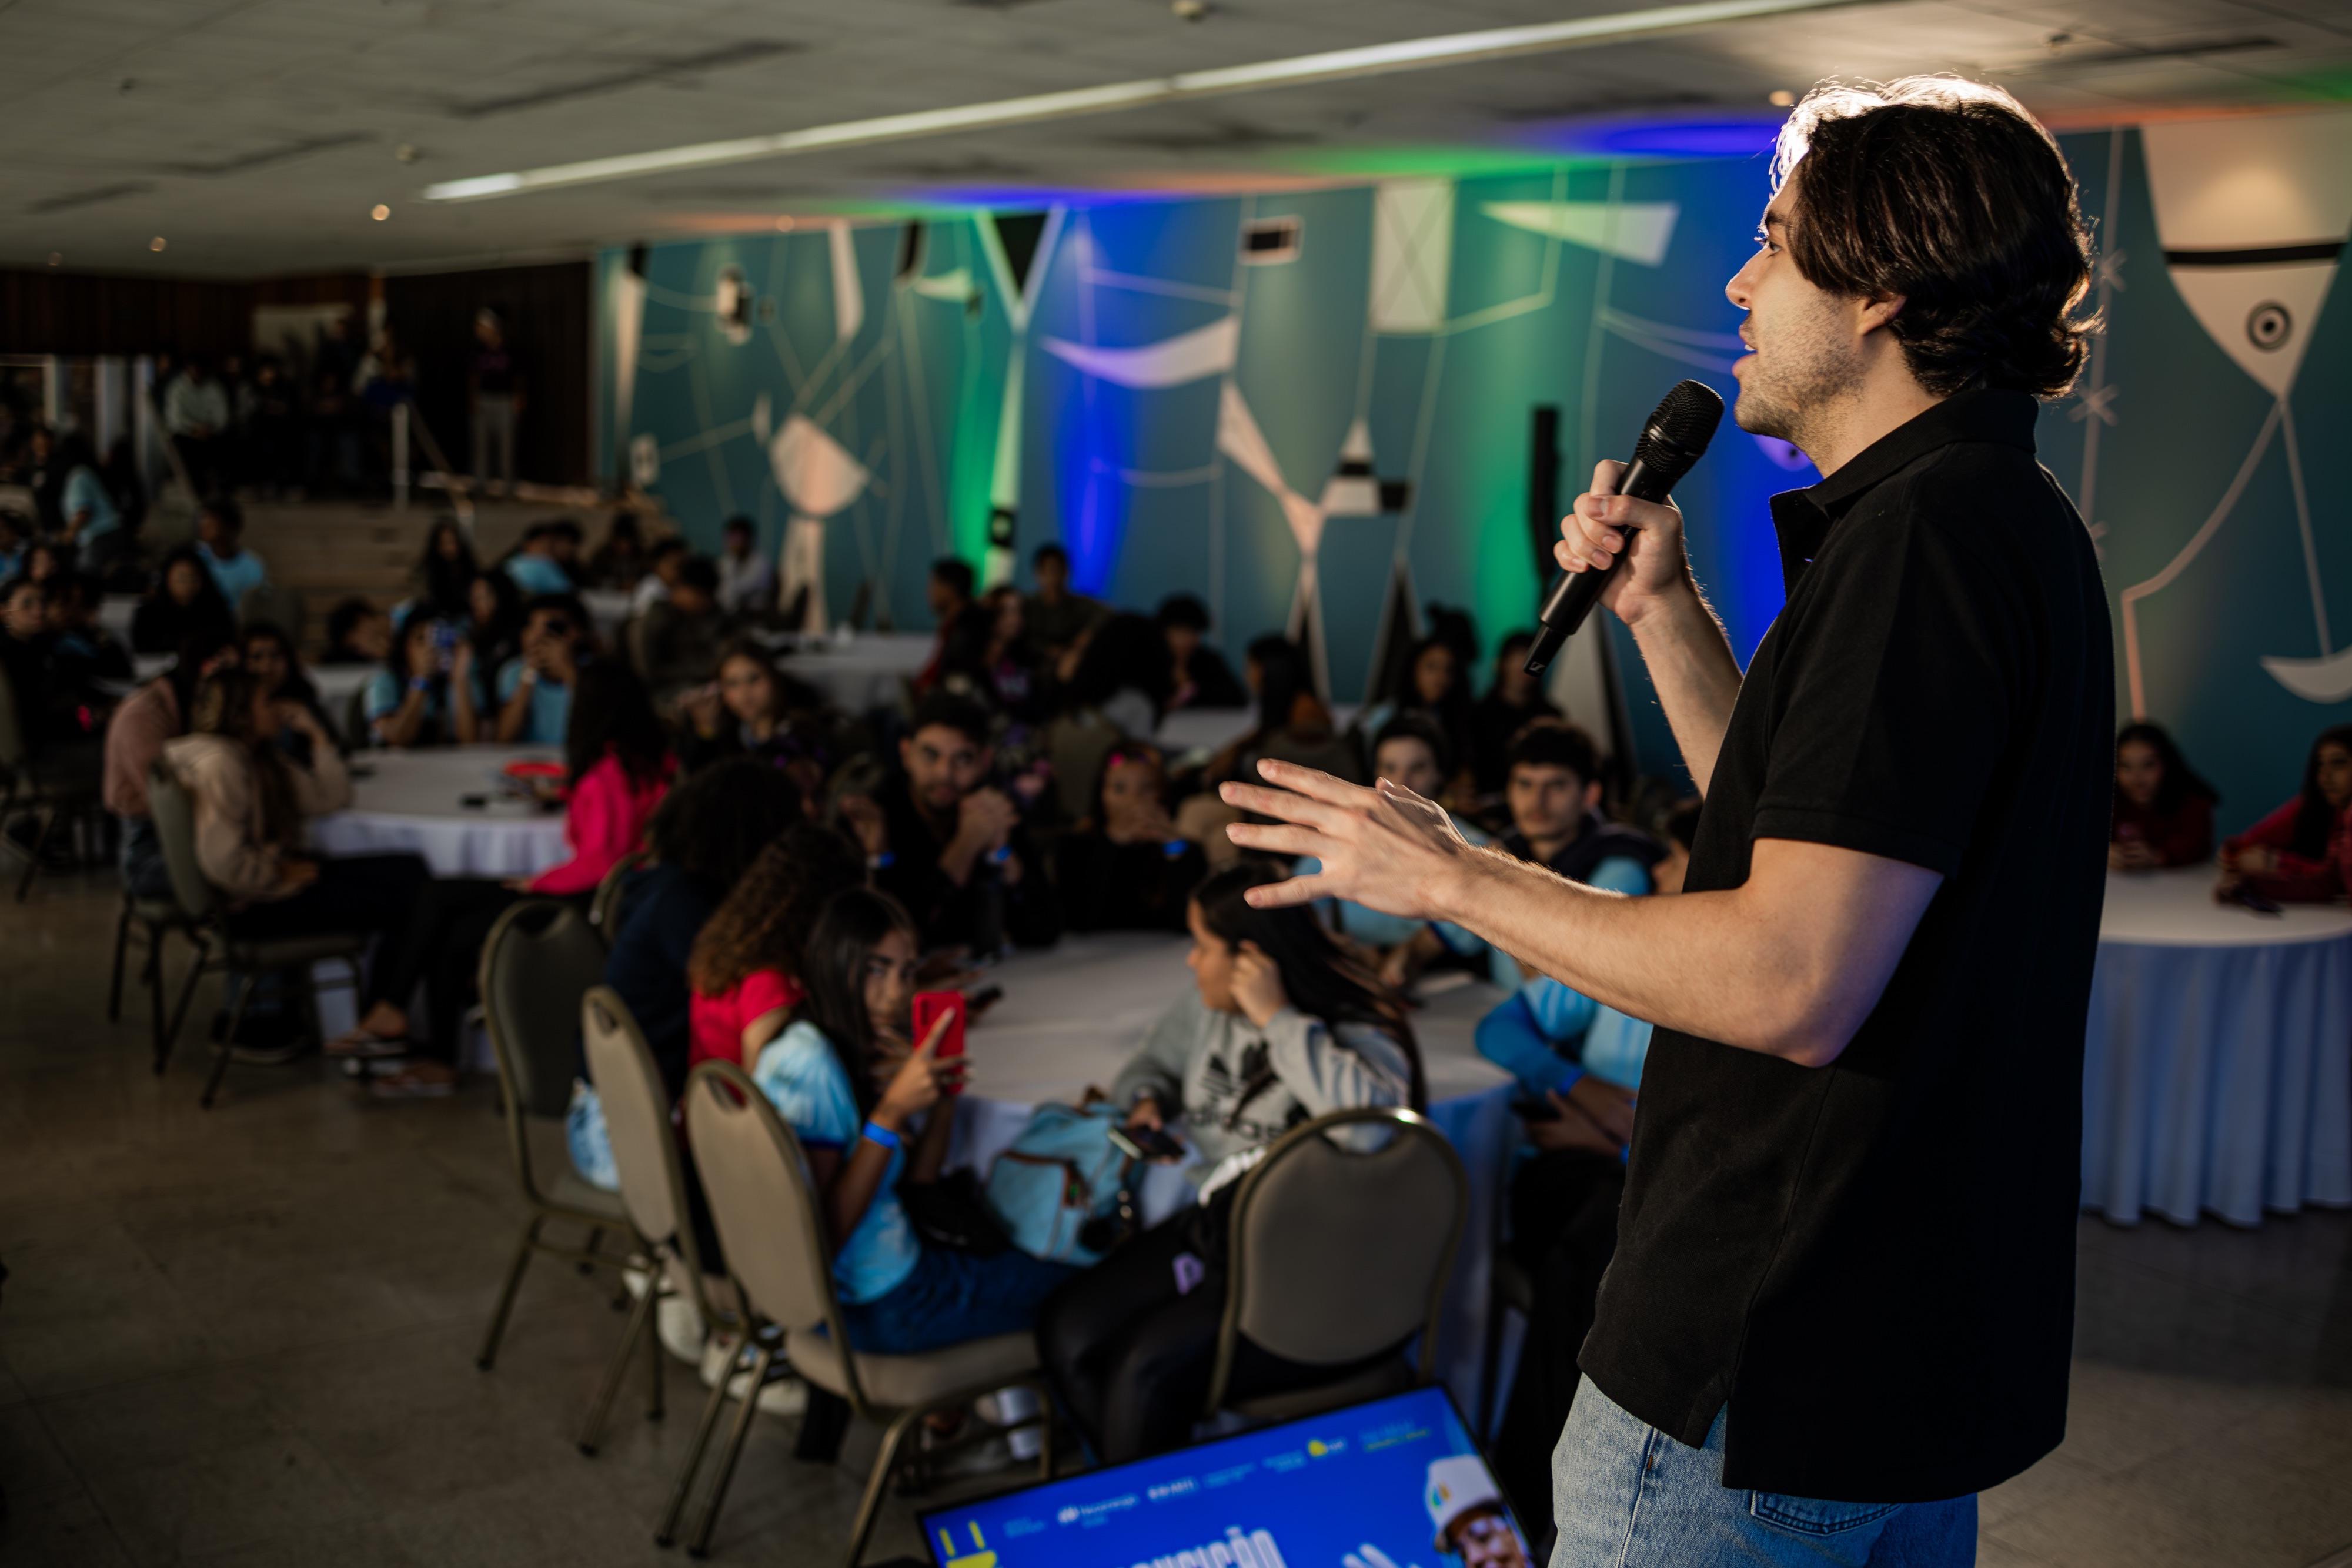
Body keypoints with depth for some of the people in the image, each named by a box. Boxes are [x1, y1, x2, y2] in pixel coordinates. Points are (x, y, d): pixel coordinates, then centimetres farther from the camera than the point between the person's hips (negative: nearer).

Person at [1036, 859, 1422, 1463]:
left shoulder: (1356, 1030, -11)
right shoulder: (1209, 1008, 11)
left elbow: (1376, 1114, -34)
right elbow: (1156, 1060, 32)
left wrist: (1278, 1018, -26)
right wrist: (1147, 1100, 6)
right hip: (1215, 1225, 8)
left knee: (1148, 1369, -24)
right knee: (1067, 1333, -9)